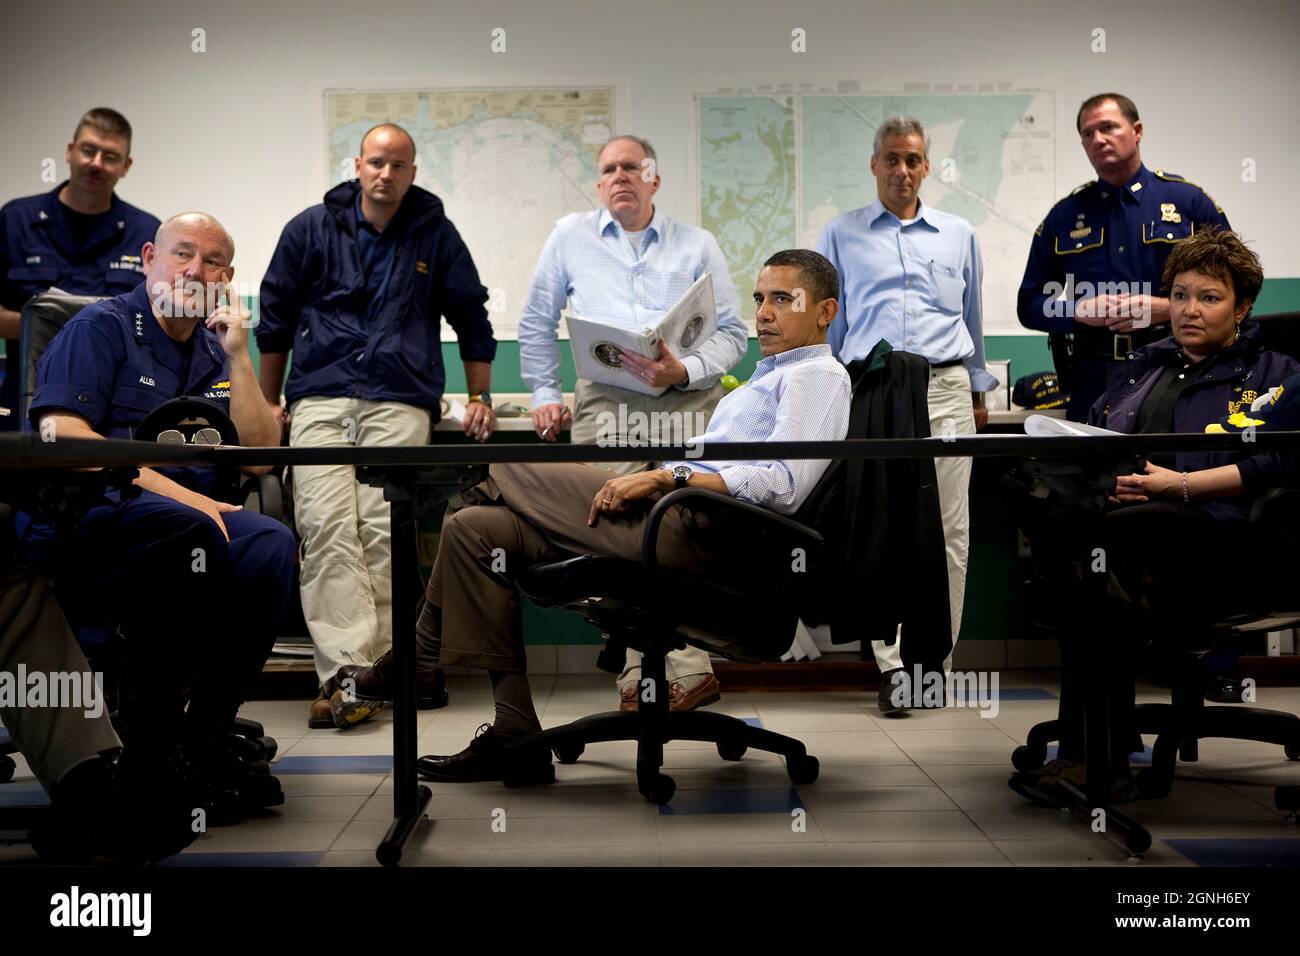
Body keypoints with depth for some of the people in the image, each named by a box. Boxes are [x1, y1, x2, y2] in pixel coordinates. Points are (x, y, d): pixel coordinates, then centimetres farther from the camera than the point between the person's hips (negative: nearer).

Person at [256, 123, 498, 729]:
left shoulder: (435, 235, 14)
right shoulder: (311, 229, 14)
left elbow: (471, 317, 21)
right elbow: (276, 316, 20)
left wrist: (480, 397, 17)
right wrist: (268, 402, 20)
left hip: (398, 403, 0)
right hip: (318, 400, 1)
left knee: (383, 531, -15)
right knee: (326, 530, -16)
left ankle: (368, 672, -13)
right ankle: (347, 673, -22)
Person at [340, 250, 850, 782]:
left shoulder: (818, 375, -1)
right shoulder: (770, 375, 31)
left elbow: (782, 484, -18)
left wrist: (664, 478, -18)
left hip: (692, 525, -10)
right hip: (669, 515, 10)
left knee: (501, 474, -7)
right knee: (477, 527, 2)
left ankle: (416, 658, 6)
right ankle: (513, 734, -1)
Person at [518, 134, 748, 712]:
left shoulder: (697, 246, 15)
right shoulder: (570, 237, 17)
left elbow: (732, 333, 8)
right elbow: (537, 325, 23)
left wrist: (683, 371, -10)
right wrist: (545, 395, 13)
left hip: (689, 403, 0)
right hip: (607, 405, 0)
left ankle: (663, 674, -8)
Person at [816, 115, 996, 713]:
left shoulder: (959, 236, 18)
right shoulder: (841, 236, 14)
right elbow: (826, 322, 15)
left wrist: (978, 390, 21)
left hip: (945, 390, 2)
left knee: (949, 532, -1)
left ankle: (934, 664, 6)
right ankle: (892, 666, -8)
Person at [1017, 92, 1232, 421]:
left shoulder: (1189, 201, 6)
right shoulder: (1064, 216, 12)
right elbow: (1029, 304, 12)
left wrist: (1168, 309, -11)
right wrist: (1079, 311, -7)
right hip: (1092, 384, 2)